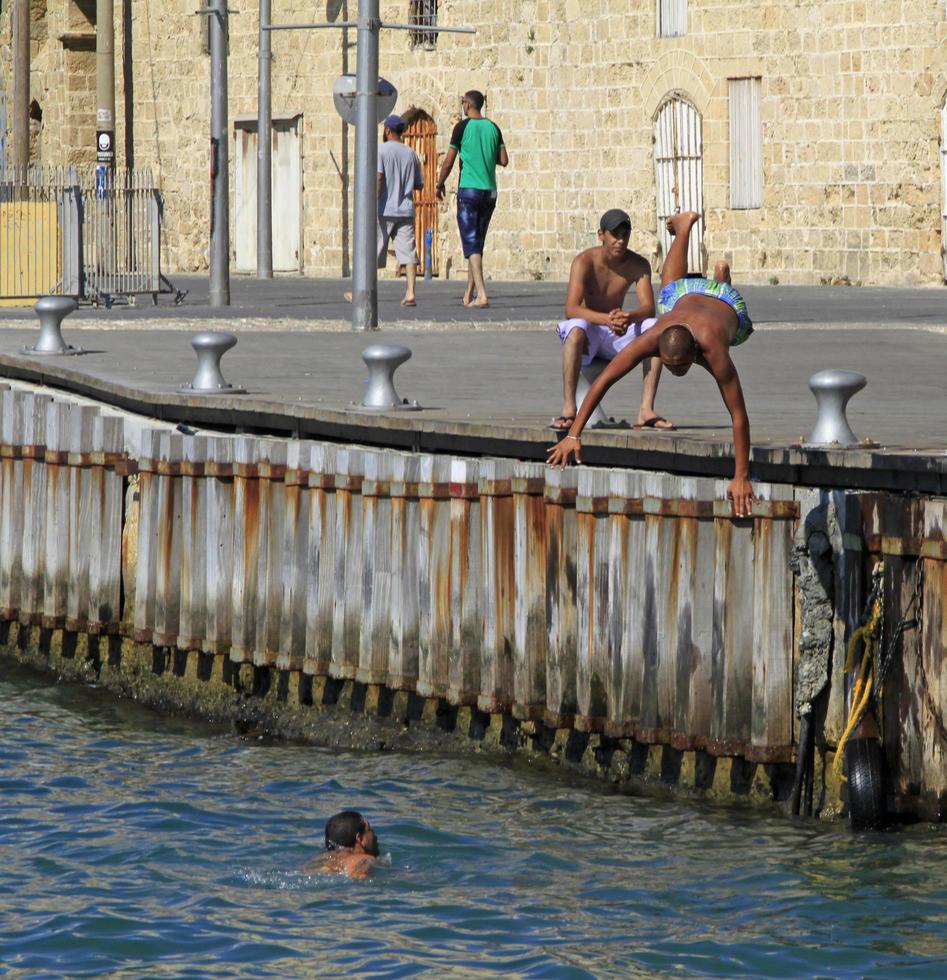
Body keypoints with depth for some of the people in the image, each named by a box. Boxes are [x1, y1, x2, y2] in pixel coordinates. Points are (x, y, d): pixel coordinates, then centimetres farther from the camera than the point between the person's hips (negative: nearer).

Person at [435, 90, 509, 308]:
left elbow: (448, 162, -5)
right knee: (477, 243, 16)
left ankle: (481, 294, -22)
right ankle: (470, 293, 22)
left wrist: (440, 184, 10)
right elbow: (504, 161, 8)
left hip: (468, 190, -5)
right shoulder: (493, 128, 8)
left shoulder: (463, 127, -6)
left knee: (471, 243, -9)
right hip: (489, 192, 5)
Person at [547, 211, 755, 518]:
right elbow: (603, 380, -45)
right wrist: (573, 435, -51)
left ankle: (722, 274, 66)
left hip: (727, 305, -1)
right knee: (671, 284, 39)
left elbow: (739, 415, -52)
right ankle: (685, 225, 64)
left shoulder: (712, 350, -54)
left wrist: (741, 478, -55)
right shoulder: (651, 340, -48)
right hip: (684, 294, 1)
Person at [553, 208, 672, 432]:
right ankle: (569, 410, -40)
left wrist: (629, 317, -43)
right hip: (589, 335, -4)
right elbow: (571, 309, -29)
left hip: (617, 336, 4)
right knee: (576, 329, -38)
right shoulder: (584, 262, -17)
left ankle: (646, 410, -27)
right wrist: (606, 319, -46)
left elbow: (648, 308, -18)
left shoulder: (638, 265, -7)